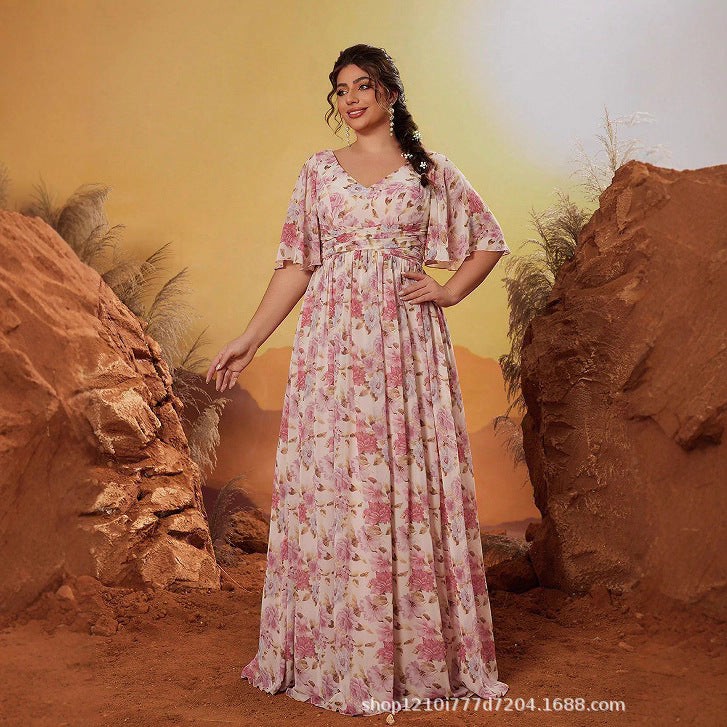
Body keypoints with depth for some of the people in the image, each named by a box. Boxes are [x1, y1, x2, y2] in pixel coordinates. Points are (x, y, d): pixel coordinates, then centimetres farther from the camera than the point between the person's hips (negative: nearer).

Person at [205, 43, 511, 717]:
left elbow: (490, 240, 17)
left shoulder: (431, 171, 9)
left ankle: (419, 651, 15)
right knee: (331, 485, 0)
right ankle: (337, 655, 14)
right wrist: (248, 340, 3)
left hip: (408, 340, -1)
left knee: (410, 484, 0)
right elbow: (296, 264, 9)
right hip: (334, 342, 1)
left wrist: (448, 292, 2)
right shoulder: (319, 170, 12)